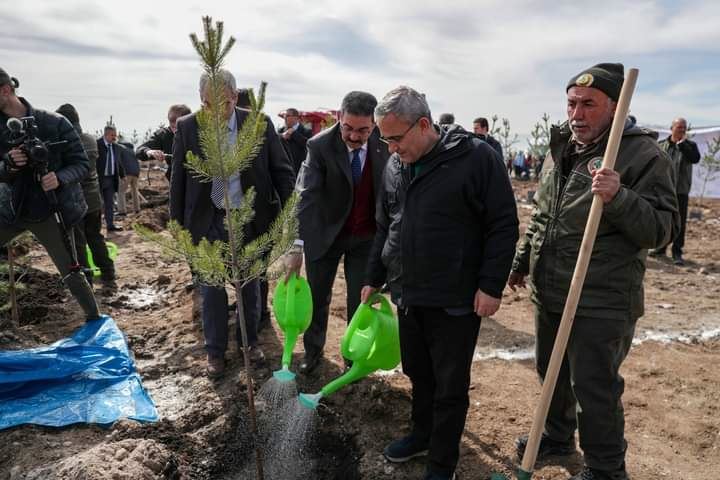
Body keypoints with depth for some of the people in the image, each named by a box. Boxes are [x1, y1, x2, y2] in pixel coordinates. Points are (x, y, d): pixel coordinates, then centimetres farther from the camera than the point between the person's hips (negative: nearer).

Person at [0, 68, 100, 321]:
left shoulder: (54, 123, -12)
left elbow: (82, 163, -8)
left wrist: (60, 178, -28)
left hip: (50, 211, -4)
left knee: (71, 274, 6)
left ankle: (94, 320, 24)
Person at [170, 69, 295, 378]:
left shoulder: (259, 124, -7)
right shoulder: (187, 127, -4)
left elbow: (282, 171, -3)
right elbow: (178, 179, 2)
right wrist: (177, 224, 3)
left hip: (250, 220, 0)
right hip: (208, 223, 0)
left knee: (250, 286, 14)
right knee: (212, 290, 9)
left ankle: (250, 341, 36)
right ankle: (215, 351, 28)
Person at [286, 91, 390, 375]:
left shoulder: (383, 143, -11)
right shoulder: (320, 145, -20)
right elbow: (305, 195, -26)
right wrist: (296, 246, -34)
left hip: (367, 237, 1)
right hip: (325, 234, -1)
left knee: (360, 301, 8)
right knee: (317, 297, 13)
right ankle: (313, 350, 37)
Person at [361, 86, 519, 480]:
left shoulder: (476, 157, -12)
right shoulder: (395, 165, 6)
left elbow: (504, 226, -11)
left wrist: (491, 285, -14)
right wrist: (374, 278, 16)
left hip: (456, 299, -5)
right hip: (407, 295, 6)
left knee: (450, 386, 8)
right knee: (418, 374, 21)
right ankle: (422, 434, 43)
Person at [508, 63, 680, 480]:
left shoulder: (644, 154, -11)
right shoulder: (560, 149, 10)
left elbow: (662, 228, -15)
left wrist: (619, 198, -31)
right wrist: (522, 261, 21)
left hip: (602, 302, -7)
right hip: (549, 292, 7)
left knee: (594, 389, 3)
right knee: (552, 371, 22)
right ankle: (558, 436, 46)